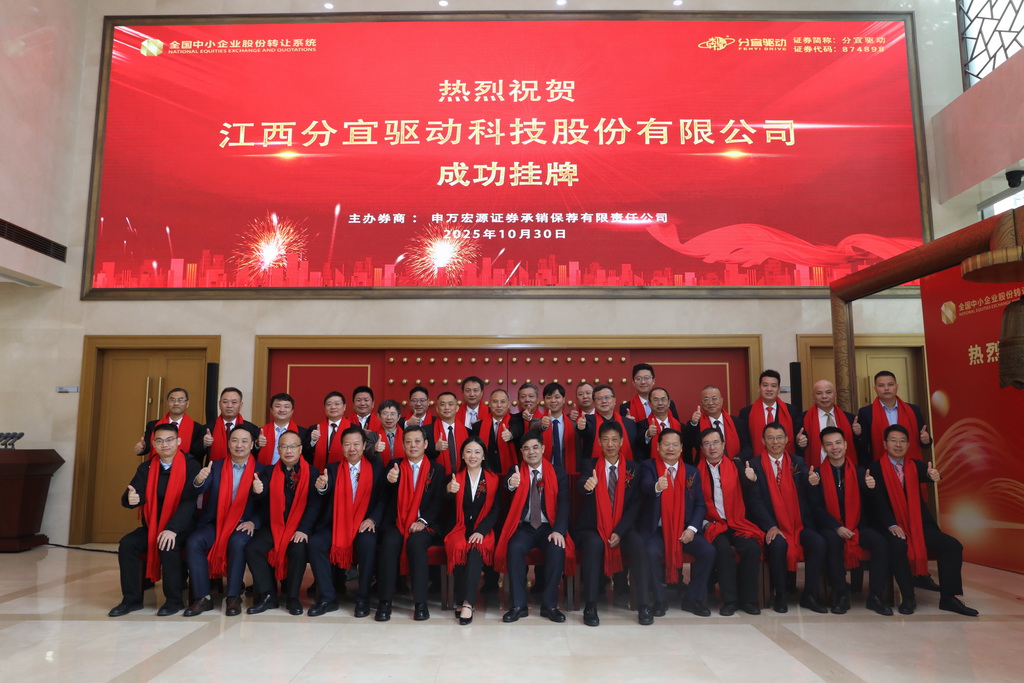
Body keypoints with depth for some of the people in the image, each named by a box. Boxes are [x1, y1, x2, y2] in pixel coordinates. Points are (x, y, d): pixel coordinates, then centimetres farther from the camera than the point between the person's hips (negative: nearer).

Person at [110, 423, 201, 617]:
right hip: (152, 525, 5)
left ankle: (174, 600, -12)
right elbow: (130, 497, -6)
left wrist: (172, 529, -32)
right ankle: (132, 599, -4)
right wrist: (130, 498, -33)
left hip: (182, 526, -5)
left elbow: (189, 501, -21)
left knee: (167, 546, -31)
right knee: (127, 543, -18)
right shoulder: (146, 467, 3)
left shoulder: (190, 466, -13)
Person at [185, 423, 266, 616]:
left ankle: (234, 597, -21)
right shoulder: (215, 466, 10)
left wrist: (253, 522, -18)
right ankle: (202, 597, -18)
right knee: (193, 542, -26)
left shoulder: (261, 470, 3)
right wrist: (199, 481, -31)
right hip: (215, 522, 3)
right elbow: (199, 491, -7)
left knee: (237, 543, -34)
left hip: (243, 525, -2)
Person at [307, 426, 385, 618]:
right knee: (315, 542, -24)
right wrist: (321, 487, -29)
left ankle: (363, 599, -18)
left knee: (368, 543, -33)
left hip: (364, 526, -2)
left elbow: (383, 499, 1)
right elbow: (324, 499, -5)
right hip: (335, 524, 2)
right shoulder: (332, 469, 10)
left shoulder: (376, 468, 6)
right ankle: (327, 598, -13)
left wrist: (373, 519, -17)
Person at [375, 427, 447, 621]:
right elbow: (385, 497, -5)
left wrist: (423, 521, -15)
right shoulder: (395, 465, 9)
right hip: (396, 523, 1)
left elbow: (439, 501, 0)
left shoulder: (437, 469, 7)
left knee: (416, 542, -31)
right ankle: (385, 602, -22)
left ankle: (420, 602, -25)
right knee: (389, 542, -29)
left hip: (424, 525, -1)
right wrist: (389, 480, -29)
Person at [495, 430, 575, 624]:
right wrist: (511, 485, -40)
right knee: (514, 548, -29)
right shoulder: (515, 471, 6)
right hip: (524, 527, 0)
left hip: (549, 527, 0)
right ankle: (519, 605, -20)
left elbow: (563, 504, -6)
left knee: (557, 549, -29)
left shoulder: (558, 473, 5)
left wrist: (559, 530, -23)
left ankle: (549, 605, -17)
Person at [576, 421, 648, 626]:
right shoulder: (590, 465, 0)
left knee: (638, 544, -29)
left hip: (622, 529, 1)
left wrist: (619, 532, -13)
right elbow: (581, 486, -21)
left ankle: (643, 604, -18)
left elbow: (636, 504, -1)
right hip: (592, 528, -1)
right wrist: (587, 485, -47)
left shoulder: (632, 469, 5)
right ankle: (590, 606, -25)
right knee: (594, 544, -34)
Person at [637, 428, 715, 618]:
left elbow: (700, 504, 8)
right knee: (652, 552, -31)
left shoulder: (692, 472, 10)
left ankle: (693, 599, 1)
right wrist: (657, 486, -47)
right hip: (656, 529, -3)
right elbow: (645, 487, -23)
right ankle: (659, 600, -7)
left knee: (708, 551, -19)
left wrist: (692, 528, -9)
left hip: (684, 529, 3)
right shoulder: (648, 466, -1)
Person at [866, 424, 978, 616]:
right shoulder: (876, 468, 0)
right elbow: (879, 501, -11)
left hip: (920, 525, 4)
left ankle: (948, 597, -4)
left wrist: (933, 475, -41)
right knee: (897, 546, -34)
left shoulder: (916, 466, 11)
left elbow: (926, 474, -15)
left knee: (953, 545, -15)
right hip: (893, 527, -4)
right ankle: (908, 597, -18)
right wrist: (892, 525, -25)